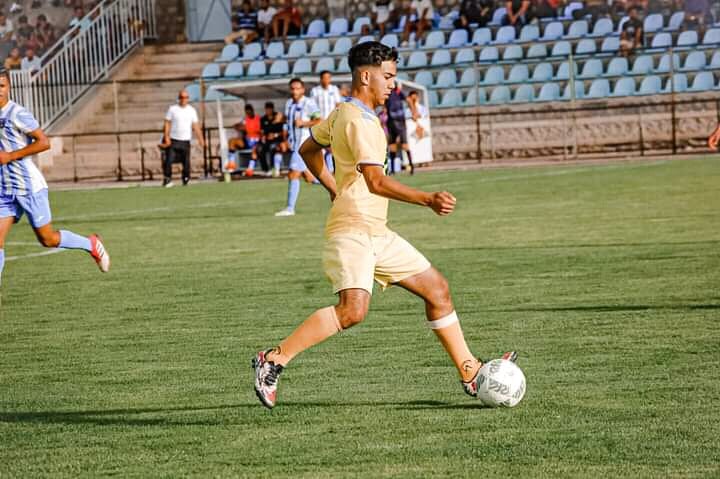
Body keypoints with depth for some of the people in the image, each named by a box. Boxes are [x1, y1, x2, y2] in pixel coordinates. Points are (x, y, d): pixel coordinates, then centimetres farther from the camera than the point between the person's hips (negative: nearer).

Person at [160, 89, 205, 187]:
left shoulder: (191, 110, 9)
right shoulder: (172, 109, 3)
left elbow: (195, 126, 8)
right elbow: (167, 124, 1)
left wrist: (200, 139, -2)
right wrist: (166, 137, -9)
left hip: (185, 140, 2)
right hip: (173, 140, -2)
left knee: (186, 162, -1)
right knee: (169, 160, -10)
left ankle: (186, 180, 12)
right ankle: (167, 179, -1)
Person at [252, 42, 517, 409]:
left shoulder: (343, 114, 17)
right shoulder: (359, 120, -15)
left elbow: (308, 150, 32)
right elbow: (376, 181, -25)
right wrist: (428, 200, -29)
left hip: (376, 234, 11)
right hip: (352, 230, -11)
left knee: (437, 289, 9)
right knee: (353, 308, -27)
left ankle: (470, 373, 14)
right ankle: (273, 360, -18)